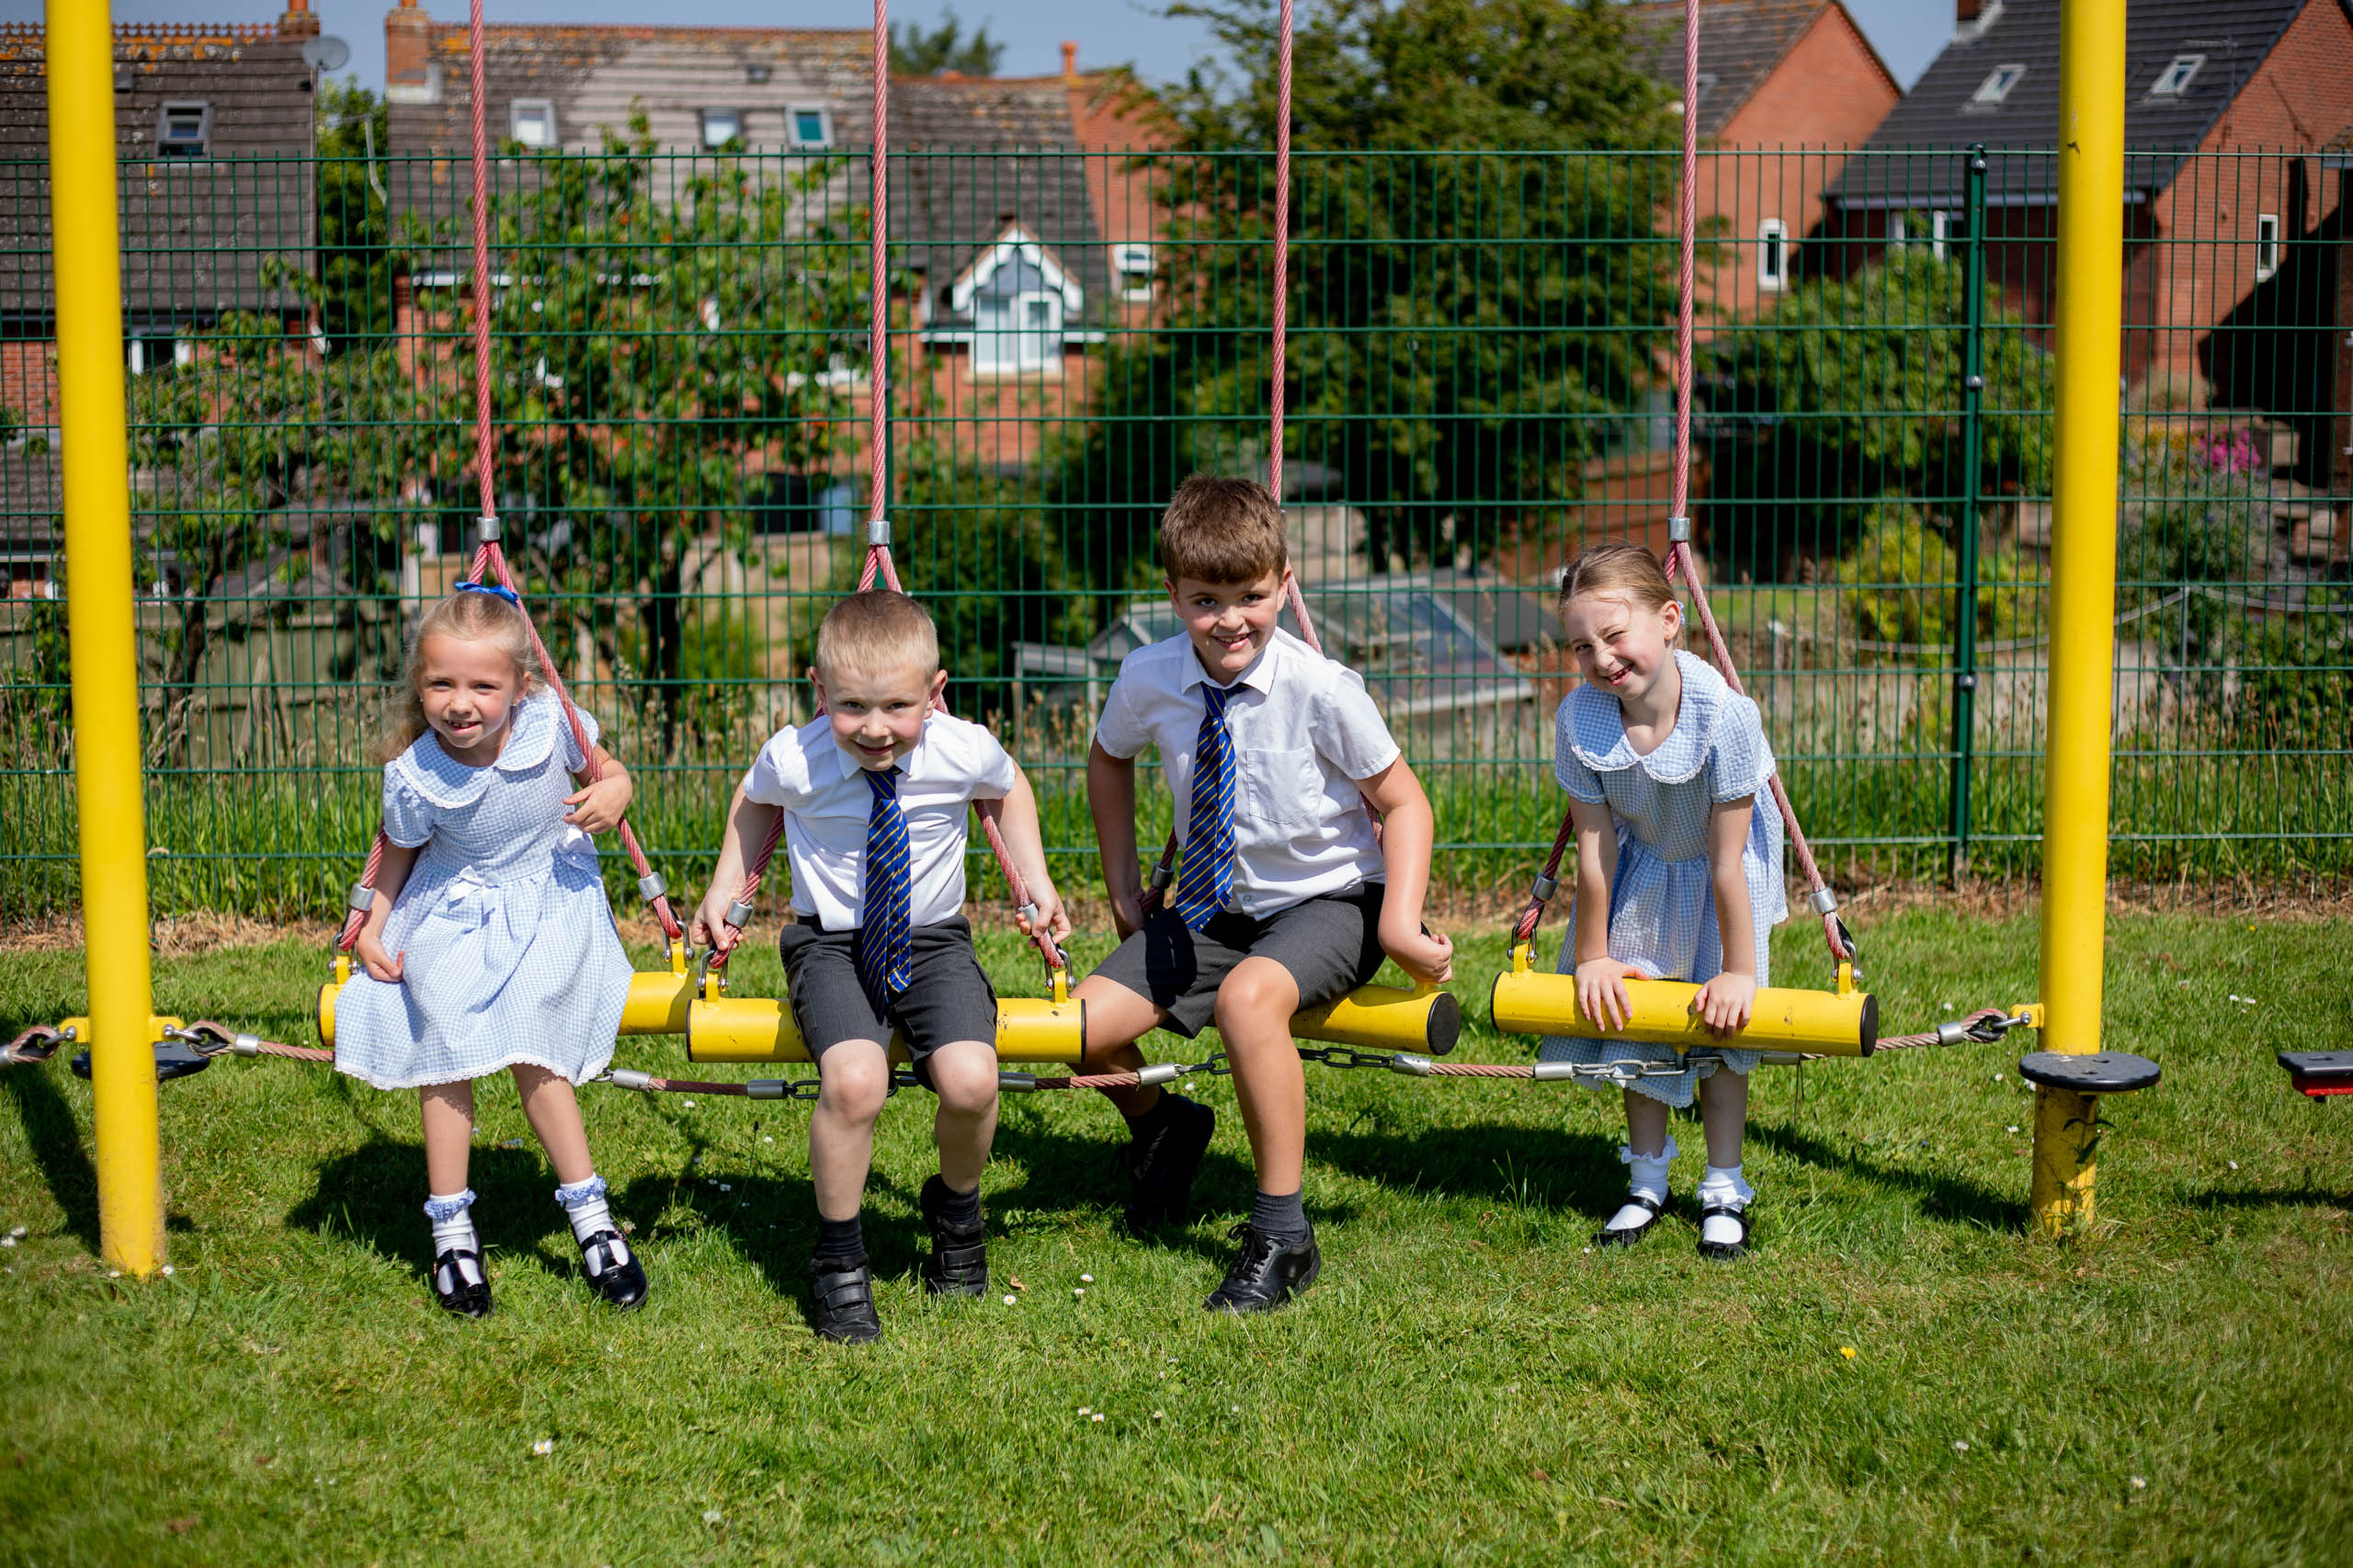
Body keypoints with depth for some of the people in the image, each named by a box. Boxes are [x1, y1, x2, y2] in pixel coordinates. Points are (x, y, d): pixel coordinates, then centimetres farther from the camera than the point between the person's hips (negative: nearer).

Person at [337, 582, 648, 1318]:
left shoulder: (549, 721, -21)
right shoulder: (413, 776, -22)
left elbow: (608, 770, -1)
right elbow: (398, 851, -1)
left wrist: (613, 793, -23)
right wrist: (372, 925, -8)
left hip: (548, 907, 0)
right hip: (453, 918, 0)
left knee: (532, 1055, -6)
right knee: (446, 1061, 0)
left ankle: (591, 1218, 9)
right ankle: (451, 1235, 14)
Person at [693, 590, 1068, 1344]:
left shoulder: (964, 751, -14)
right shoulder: (794, 759, -15)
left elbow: (1011, 790, 13)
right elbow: (753, 804, 12)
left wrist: (1037, 884, 8)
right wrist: (723, 893, 8)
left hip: (933, 942, 1)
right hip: (832, 944, -1)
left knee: (969, 1081, -25)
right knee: (854, 1080, -30)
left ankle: (956, 1207, 11)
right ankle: (839, 1263, -7)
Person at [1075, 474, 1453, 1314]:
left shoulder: (1322, 690, -21)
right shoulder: (1148, 680, -10)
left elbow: (1404, 802, -10)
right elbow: (1109, 759, 14)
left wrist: (1400, 924, -22)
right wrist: (1123, 888, 11)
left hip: (1326, 903, -5)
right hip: (1213, 910, 5)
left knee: (1247, 998, -36)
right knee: (1080, 1028, -12)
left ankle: (1282, 1235, -21)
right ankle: (1161, 1126, 25)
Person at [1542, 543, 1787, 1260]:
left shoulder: (1723, 713, -38)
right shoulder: (1580, 718, -29)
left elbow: (1726, 861, -29)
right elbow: (1595, 848, -18)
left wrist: (1739, 969, -20)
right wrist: (1592, 957, -9)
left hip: (1714, 869, -3)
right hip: (1639, 866, 3)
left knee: (1720, 1018, -2)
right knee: (1629, 1006, 6)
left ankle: (1723, 1187, 12)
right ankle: (1647, 1180, 23)